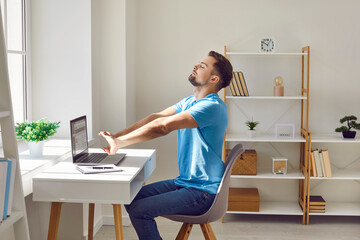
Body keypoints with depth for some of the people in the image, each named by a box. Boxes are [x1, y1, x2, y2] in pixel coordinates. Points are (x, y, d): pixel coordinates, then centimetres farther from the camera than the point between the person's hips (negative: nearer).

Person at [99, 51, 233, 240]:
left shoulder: (212, 107, -21)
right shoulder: (190, 102, 13)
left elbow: (162, 126, -27)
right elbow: (156, 117, 5)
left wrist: (120, 142, -23)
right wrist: (117, 136, -4)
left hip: (202, 192, -9)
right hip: (184, 181, 9)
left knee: (138, 210, -17)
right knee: (132, 199, 5)